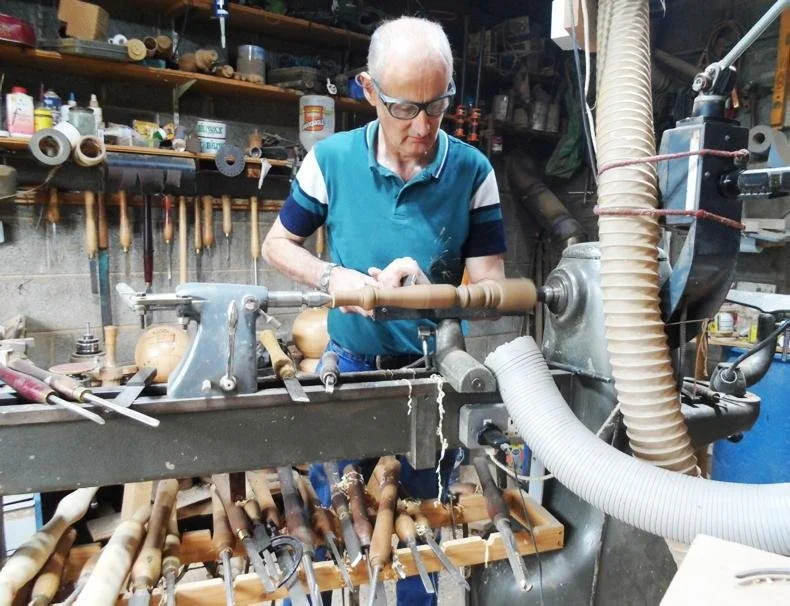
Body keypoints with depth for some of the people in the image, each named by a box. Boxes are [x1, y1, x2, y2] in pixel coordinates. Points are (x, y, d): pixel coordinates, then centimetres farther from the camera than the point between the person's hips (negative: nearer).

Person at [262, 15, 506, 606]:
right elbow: (278, 244, 1)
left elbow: (491, 286, -11)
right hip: (349, 366, 1)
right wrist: (333, 277, -18)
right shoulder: (331, 159, -10)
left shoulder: (472, 171, -11)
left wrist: (426, 290, -30)